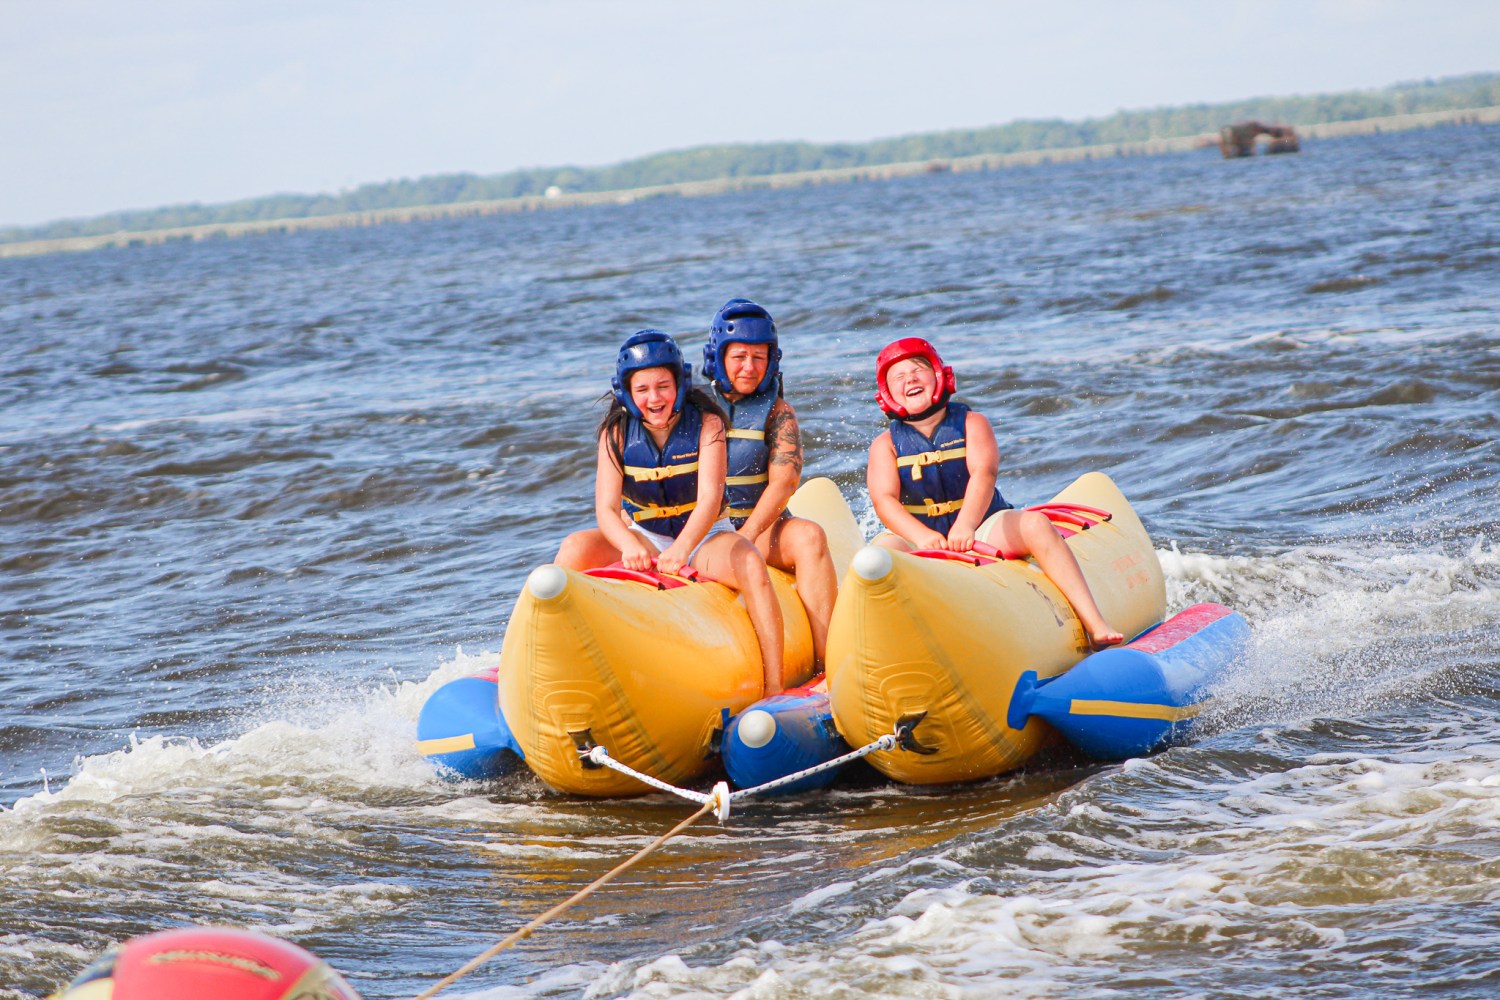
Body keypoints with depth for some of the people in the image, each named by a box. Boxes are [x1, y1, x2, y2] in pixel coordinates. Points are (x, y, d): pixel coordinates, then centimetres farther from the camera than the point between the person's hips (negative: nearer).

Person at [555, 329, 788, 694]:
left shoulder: (707, 424, -12)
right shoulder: (616, 433, -7)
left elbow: (710, 497, -26)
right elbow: (605, 508, -18)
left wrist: (682, 548, -46)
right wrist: (629, 545, -42)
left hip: (705, 537, -2)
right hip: (642, 537, 2)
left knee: (751, 565, -33)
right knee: (576, 548, -25)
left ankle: (774, 687, -35)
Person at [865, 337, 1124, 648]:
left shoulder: (972, 423, 2)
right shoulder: (885, 445, 3)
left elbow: (984, 473, -17)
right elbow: (884, 500, -14)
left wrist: (965, 525, -39)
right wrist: (923, 537, -36)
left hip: (982, 529, 0)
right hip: (921, 538, 0)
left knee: (1035, 524, -26)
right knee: (883, 547, -31)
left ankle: (1095, 625, -33)